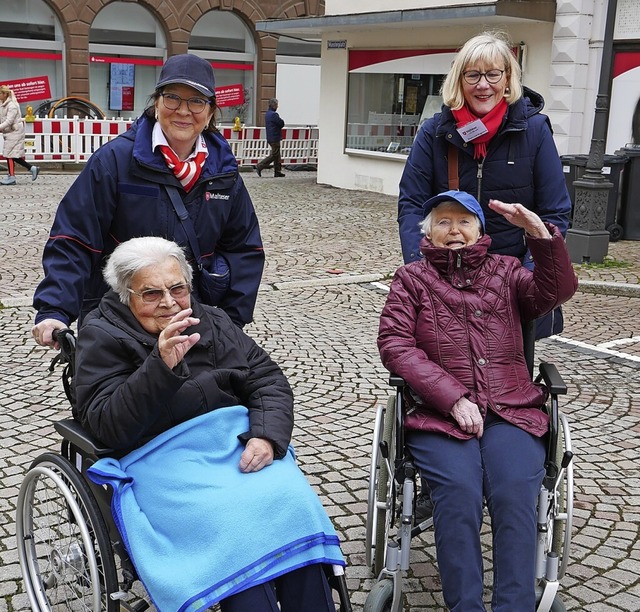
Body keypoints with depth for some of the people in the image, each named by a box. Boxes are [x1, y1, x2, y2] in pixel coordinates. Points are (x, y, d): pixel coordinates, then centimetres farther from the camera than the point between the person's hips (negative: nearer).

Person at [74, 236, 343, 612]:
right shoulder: (102, 337, 1)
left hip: (241, 445, 4)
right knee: (237, 531, -29)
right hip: (162, 459, -4)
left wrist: (266, 435, -12)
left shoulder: (211, 322, 14)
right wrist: (161, 366, -26)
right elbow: (109, 427, -13)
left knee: (295, 510, -22)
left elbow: (270, 381, 9)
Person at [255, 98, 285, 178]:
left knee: (277, 156, 13)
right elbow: (282, 124, -15)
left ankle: (277, 171, 15)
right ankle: (260, 166, -7)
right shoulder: (273, 114, -18)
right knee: (274, 155, -5)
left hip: (270, 137, 10)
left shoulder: (267, 113, 14)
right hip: (275, 137, -10)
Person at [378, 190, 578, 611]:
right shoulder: (413, 278, 14)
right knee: (459, 492, -28)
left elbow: (557, 291, -1)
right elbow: (394, 345, 1)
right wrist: (454, 398, -11)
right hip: (439, 414, -1)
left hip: (512, 411, 2)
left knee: (515, 493, -25)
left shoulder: (505, 272, 18)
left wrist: (540, 233, -18)